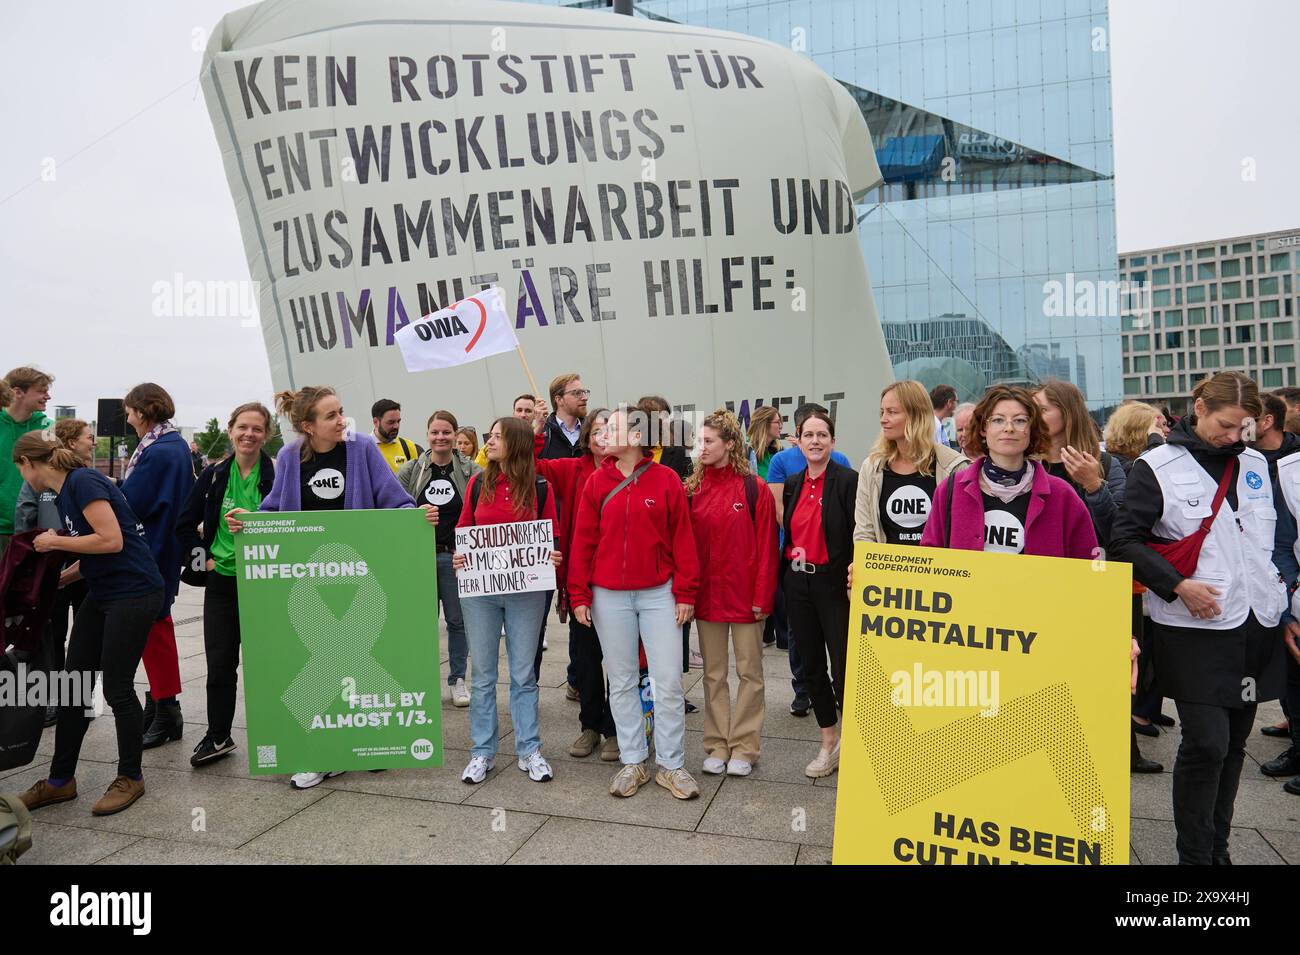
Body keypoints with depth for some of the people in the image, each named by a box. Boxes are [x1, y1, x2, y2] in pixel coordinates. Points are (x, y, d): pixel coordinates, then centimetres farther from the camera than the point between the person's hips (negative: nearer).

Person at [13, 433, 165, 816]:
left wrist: (55, 542, -11)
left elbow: (112, 540, -23)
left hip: (134, 594, -9)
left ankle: (130, 778, 17)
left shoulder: (83, 482, -15)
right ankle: (60, 780, 24)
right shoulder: (66, 492, 13)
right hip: (102, 595, 9)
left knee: (116, 687, -1)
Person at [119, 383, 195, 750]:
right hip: (164, 548, 10)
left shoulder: (159, 452, -21)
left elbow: (130, 503, -21)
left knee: (153, 627, -1)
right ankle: (159, 701, 28)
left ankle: (166, 712, 8)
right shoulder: (177, 446, 10)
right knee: (155, 624, 17)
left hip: (151, 552, -10)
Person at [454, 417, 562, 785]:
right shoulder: (477, 483, 5)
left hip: (526, 590, -1)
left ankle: (529, 750, 19)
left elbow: (553, 534, 4)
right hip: (479, 589, 2)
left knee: (523, 673, 7)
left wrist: (554, 555, -16)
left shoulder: (539, 487, 0)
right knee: (482, 674, 9)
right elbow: (463, 531, 10)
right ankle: (482, 751, 21)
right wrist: (457, 556, -9)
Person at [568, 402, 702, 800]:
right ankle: (632, 762, 23)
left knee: (669, 681, 1)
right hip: (610, 597, 2)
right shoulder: (597, 482, 2)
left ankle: (671, 764, 16)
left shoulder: (666, 480, -3)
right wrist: (579, 595, 0)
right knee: (622, 682, 10)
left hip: (659, 594, -2)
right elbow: (583, 541, 3)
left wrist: (685, 592, -5)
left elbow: (682, 539, -2)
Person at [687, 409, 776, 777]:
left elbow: (766, 546, -7)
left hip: (744, 595, -3)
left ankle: (743, 747, 18)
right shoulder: (693, 488, 4)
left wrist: (763, 595, -10)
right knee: (713, 673, 12)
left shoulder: (754, 488, -6)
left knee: (749, 671, 7)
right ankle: (717, 745, 23)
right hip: (707, 593, 4)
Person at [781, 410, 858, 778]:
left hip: (834, 583, -6)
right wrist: (785, 575, 13)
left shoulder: (848, 480, -9)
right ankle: (829, 742, 27)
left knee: (843, 667, -3)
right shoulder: (792, 483, 10)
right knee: (811, 664, 13)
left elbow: (858, 536, -11)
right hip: (798, 583, 6)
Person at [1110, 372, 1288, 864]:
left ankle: (1217, 847, 26)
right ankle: (1195, 855, 8)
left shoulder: (1255, 464, 11)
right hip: (1195, 629, -6)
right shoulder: (1157, 467, -6)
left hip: (1257, 624, 6)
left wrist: (1282, 581, 10)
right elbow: (1125, 541, -8)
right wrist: (1178, 586, -15)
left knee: (1233, 744, 13)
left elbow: (1276, 535, 23)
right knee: (1206, 744, -7)